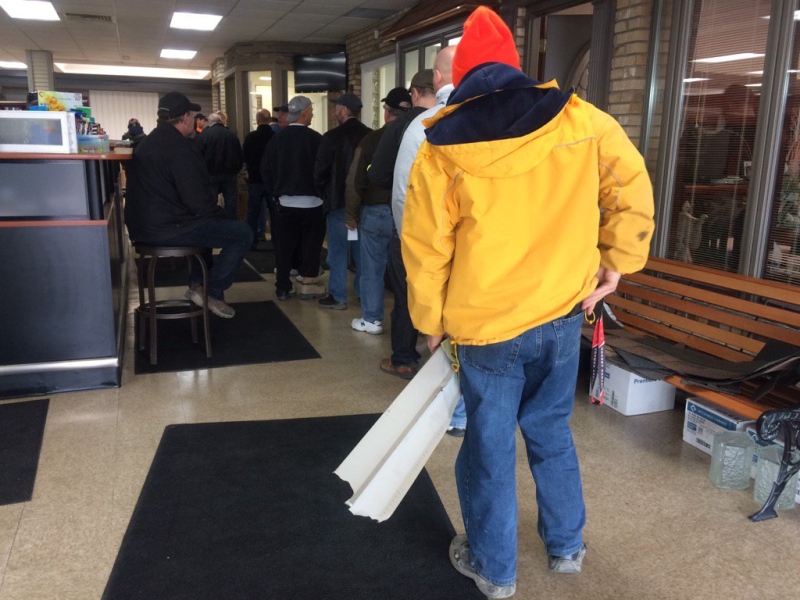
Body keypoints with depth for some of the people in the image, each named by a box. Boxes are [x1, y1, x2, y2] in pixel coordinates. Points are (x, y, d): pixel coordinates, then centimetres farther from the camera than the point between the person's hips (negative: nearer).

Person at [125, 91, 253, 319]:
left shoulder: (149, 141, 14)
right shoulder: (181, 147, -17)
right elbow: (198, 200, -21)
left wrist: (214, 213, 19)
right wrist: (220, 214, 0)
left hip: (143, 225, 10)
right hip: (166, 229, -10)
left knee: (207, 222, 34)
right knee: (242, 234, -6)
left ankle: (196, 283, 33)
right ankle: (212, 293, 3)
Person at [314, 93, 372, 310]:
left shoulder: (332, 136, -12)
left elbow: (320, 171, -10)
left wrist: (324, 194, 6)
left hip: (339, 200, -4)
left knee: (338, 250, 3)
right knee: (362, 249, 14)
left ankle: (338, 296, 7)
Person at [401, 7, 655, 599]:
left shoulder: (442, 147, -8)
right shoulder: (582, 121, -3)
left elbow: (426, 249, -5)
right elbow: (632, 190, 4)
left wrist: (431, 322, 7)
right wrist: (617, 262, 13)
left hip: (486, 324, -3)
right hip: (563, 314, 3)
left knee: (490, 446, 12)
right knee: (551, 431, 21)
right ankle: (567, 547, 38)